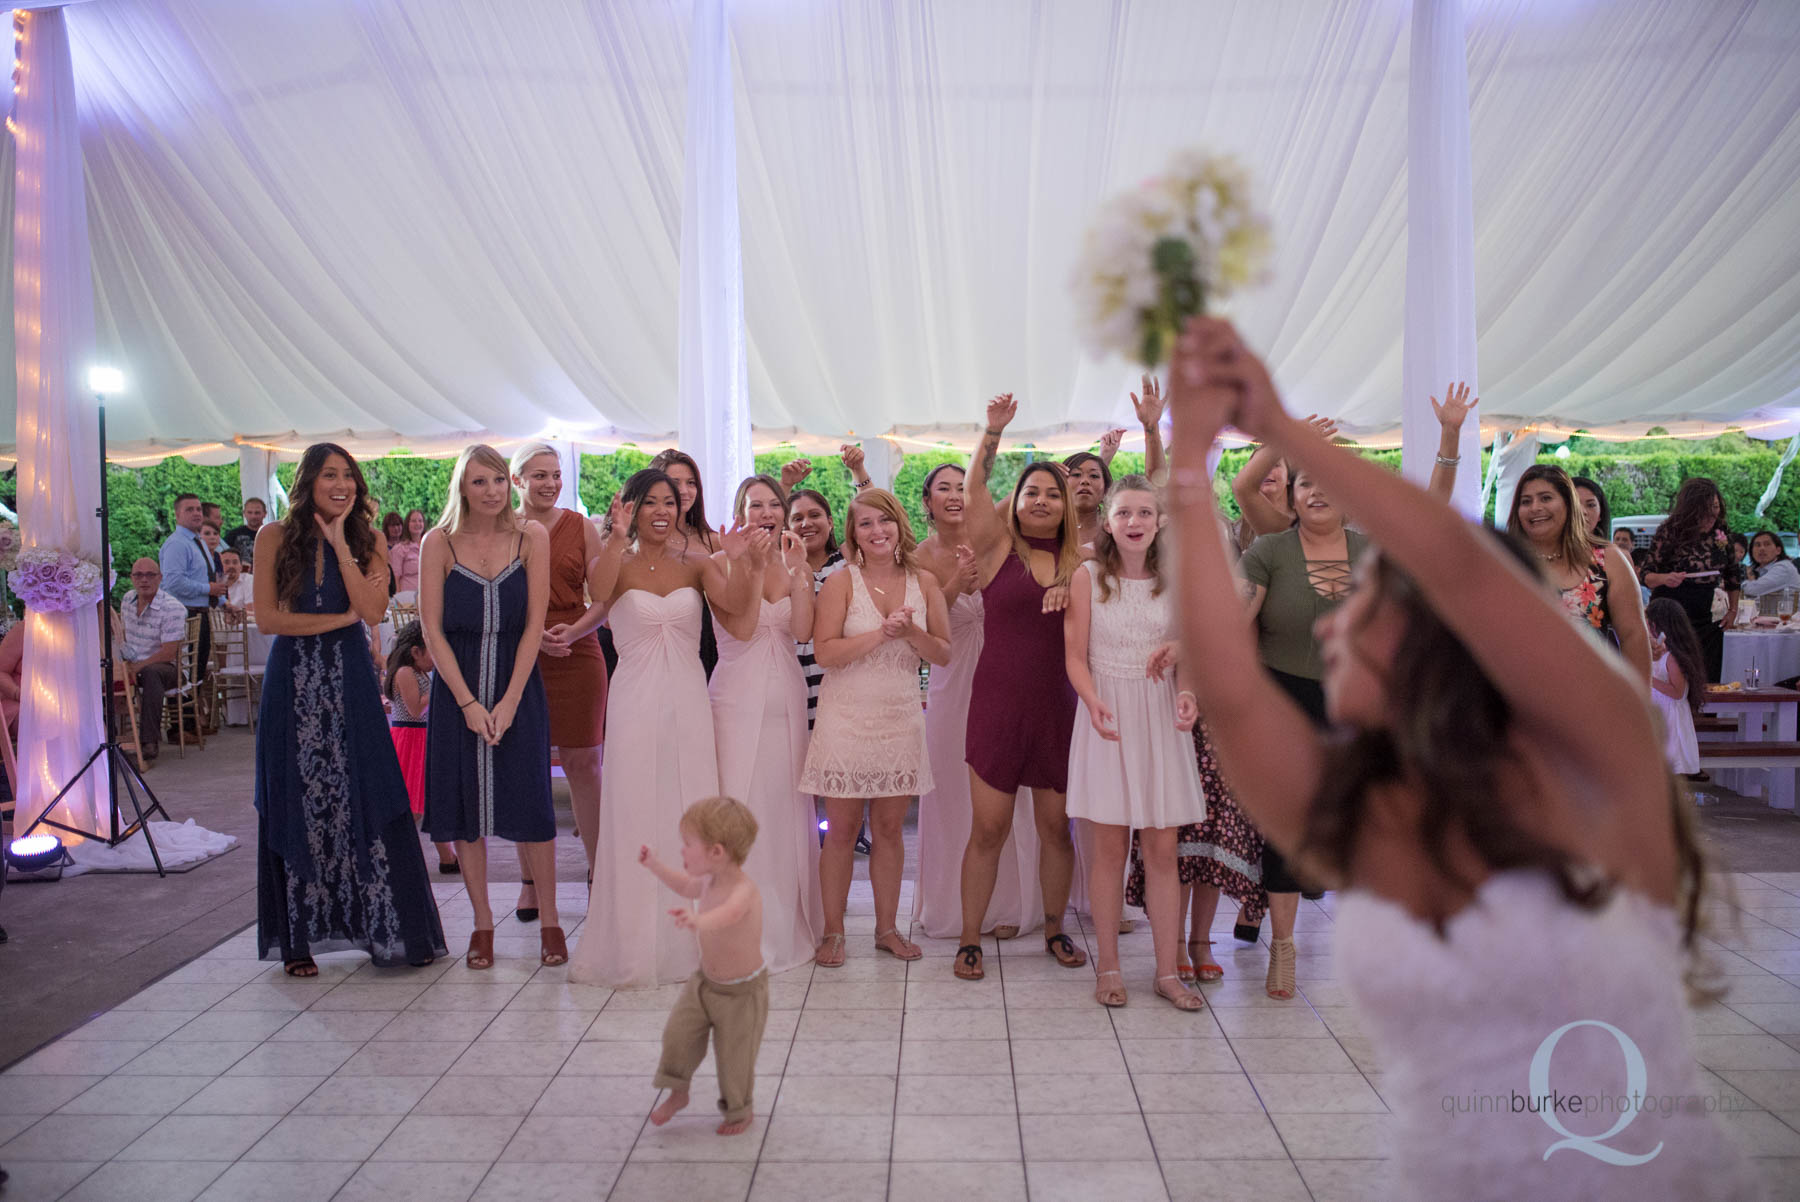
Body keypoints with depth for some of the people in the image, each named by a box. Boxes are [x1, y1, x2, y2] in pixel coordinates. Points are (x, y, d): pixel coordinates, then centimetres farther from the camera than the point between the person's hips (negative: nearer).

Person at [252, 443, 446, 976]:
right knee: (297, 807, 6)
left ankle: (387, 930, 10)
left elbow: (371, 609, -10)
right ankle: (299, 938, 16)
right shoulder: (274, 537, 0)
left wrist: (340, 544, -13)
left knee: (367, 800, 0)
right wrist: (342, 618, -9)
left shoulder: (369, 540, 4)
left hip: (351, 681, 1)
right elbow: (267, 618, -6)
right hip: (294, 682, -1)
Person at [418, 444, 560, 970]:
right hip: (457, 688, 1)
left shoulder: (531, 537, -2)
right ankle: (482, 923, 18)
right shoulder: (439, 543, -2)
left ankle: (549, 921, 11)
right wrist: (468, 702, -10)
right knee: (465, 804, 5)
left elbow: (534, 624, -4)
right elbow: (432, 630, -4)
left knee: (530, 803, -2)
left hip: (517, 685, -1)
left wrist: (509, 700, -10)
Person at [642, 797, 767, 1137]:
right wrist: (655, 865, 14)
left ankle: (740, 1110, 35)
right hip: (704, 980, 7)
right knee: (678, 1033, 2)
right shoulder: (710, 881, -6)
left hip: (741, 991, -7)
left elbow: (727, 914, -57)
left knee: (734, 1056, 8)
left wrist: (697, 921, -77)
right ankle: (677, 1091, 28)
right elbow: (685, 886, 20)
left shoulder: (743, 891, -33)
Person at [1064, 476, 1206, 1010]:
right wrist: (1094, 702, -19)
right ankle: (1109, 966, 15)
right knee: (1109, 846, 3)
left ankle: (1167, 970, 14)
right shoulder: (1088, 576, 0)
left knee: (1162, 848, 4)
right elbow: (1076, 656, -1)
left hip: (1160, 718, 2)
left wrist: (1187, 692, -14)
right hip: (1107, 715, -2)